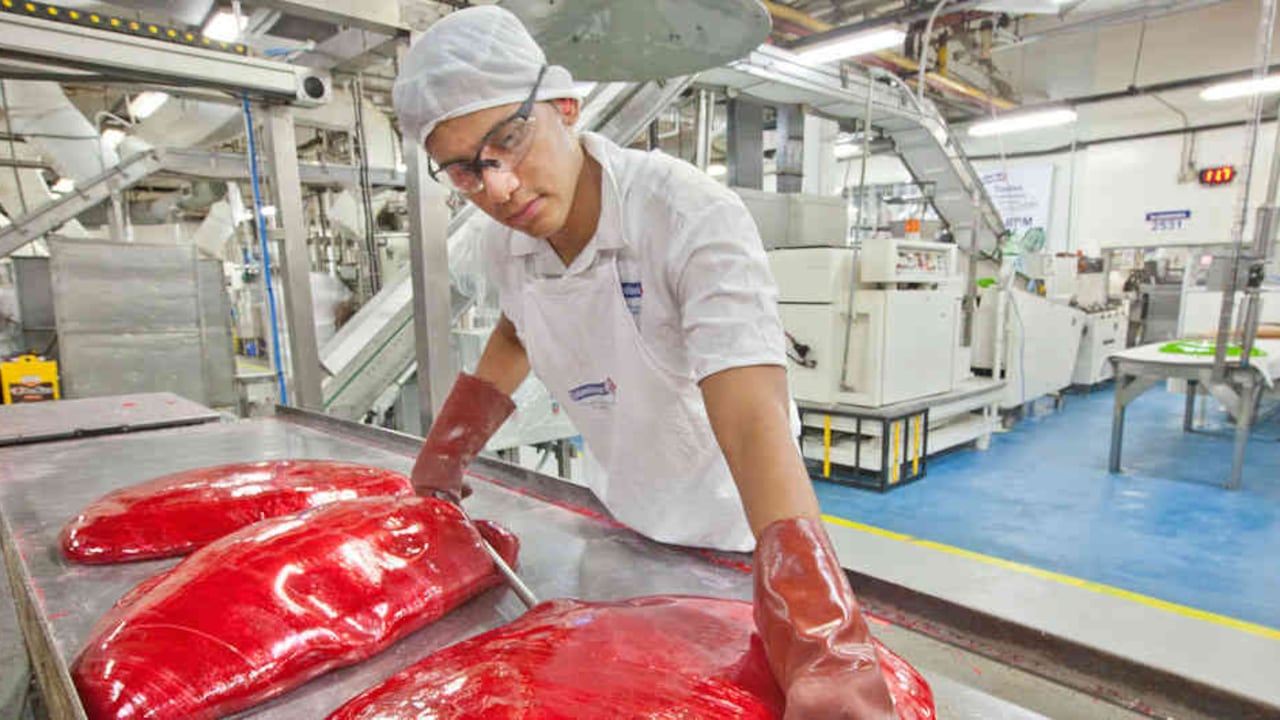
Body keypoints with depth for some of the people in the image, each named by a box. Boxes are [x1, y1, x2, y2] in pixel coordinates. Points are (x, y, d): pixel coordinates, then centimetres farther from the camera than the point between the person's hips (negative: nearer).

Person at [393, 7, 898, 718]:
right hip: (618, 518, 5)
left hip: (727, 530, -5)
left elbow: (755, 423, -41)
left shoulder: (695, 218, -31)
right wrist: (449, 445, 6)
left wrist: (827, 659, -48)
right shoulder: (503, 241, -11)